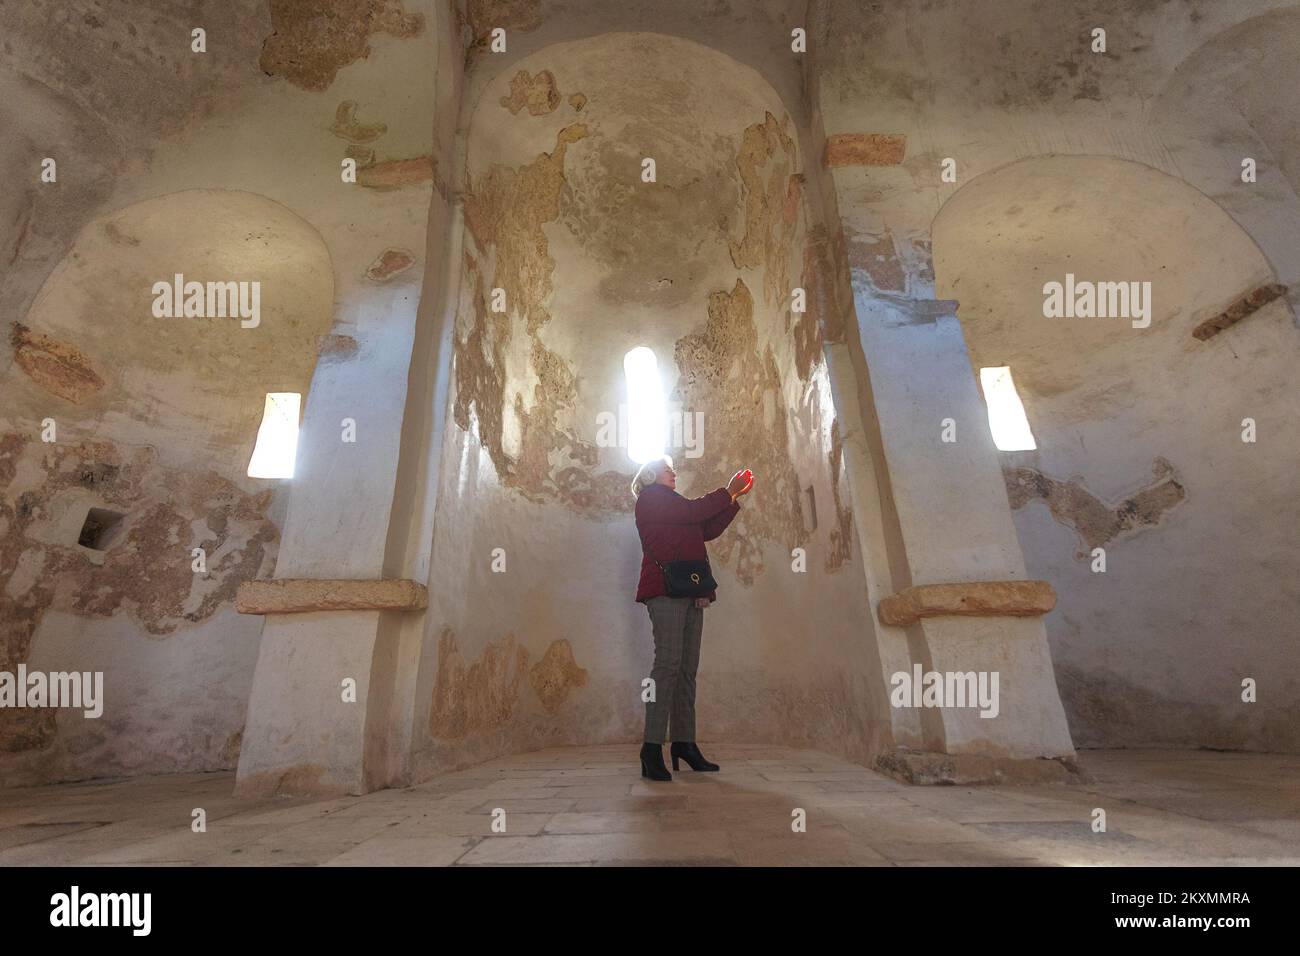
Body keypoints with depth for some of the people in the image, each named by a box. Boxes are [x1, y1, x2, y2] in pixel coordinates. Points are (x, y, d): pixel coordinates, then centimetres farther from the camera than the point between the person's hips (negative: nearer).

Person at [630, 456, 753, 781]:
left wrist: (734, 497, 19)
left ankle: (684, 743, 8)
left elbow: (708, 530, 23)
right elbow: (694, 510, -9)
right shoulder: (651, 497, 4)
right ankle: (652, 748, -12)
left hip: (689, 592, 8)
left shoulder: (670, 503, 29)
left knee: (687, 668, 4)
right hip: (666, 589, -8)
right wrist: (729, 492, 1)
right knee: (668, 662, -15)